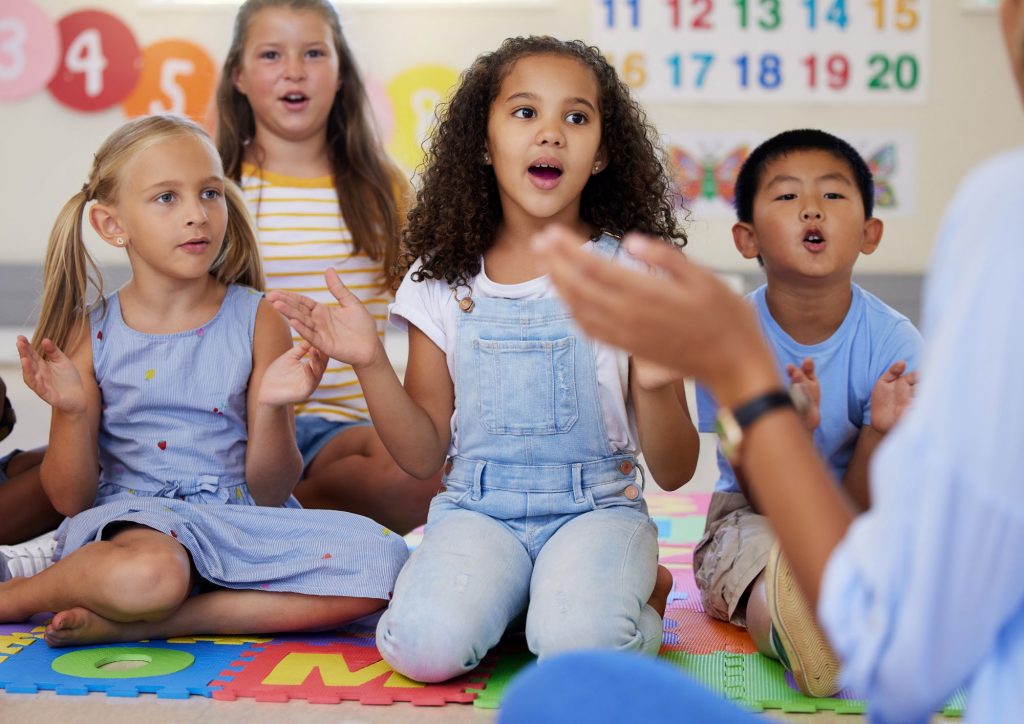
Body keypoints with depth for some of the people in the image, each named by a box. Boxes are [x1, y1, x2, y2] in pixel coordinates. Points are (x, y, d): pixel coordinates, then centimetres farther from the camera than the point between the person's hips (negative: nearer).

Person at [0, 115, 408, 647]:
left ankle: (145, 622, -20)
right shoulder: (89, 336, 1)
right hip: (128, 521, -2)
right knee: (146, 576, -40)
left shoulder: (257, 320, 0)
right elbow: (70, 499, 2)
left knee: (379, 558, -24)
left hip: (237, 524, 3)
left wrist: (272, 408, -18)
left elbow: (270, 493, 0)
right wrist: (71, 410, -14)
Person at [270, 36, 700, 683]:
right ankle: (514, 594, 4)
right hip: (478, 510, 2)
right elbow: (424, 455, 6)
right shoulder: (445, 279, 4)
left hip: (596, 506, -1)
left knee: (580, 645, -33)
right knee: (425, 646, -28)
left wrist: (656, 386, -22)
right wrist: (371, 363, -10)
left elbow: (674, 472, -1)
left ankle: (636, 589, 1)